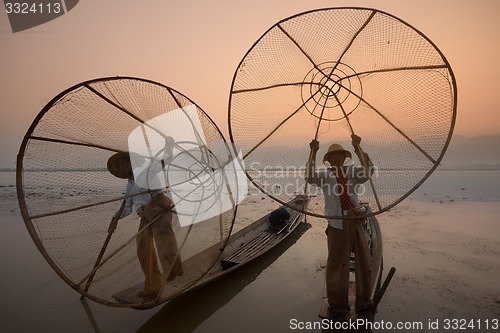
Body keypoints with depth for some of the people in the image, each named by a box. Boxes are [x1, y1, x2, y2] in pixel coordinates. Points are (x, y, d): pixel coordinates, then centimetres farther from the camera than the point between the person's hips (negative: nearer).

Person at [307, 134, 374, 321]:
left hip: (356, 223, 3)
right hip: (337, 225, -3)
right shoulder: (325, 176, 0)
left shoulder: (352, 173, 5)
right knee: (337, 266, 7)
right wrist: (313, 153, -27)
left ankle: (364, 302, 38)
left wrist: (357, 147, -20)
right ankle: (338, 307, 28)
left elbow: (368, 171, -16)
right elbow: (310, 178, -22)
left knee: (364, 263, 15)